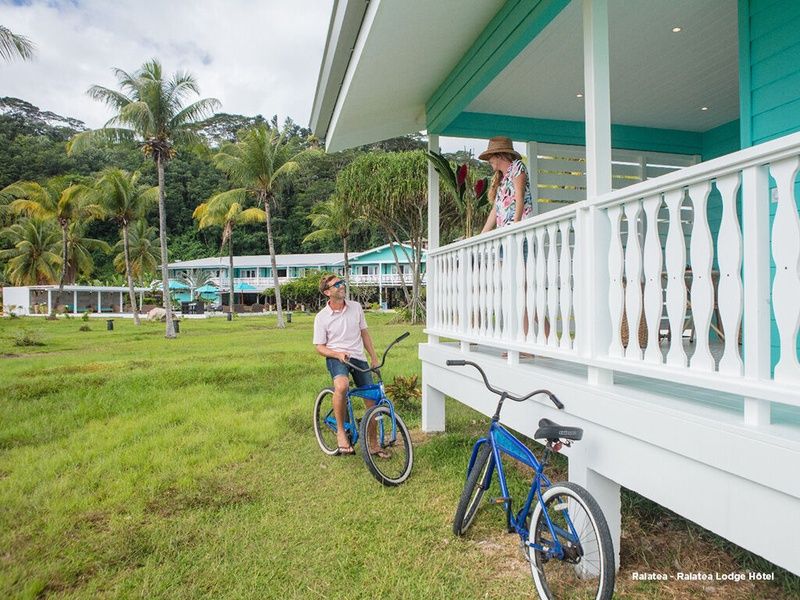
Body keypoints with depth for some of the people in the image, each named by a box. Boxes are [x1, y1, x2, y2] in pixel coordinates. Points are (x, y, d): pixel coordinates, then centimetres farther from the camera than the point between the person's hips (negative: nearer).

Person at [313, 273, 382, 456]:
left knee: (373, 401, 2)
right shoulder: (321, 317, -6)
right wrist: (338, 354, -21)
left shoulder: (356, 307, 4)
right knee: (341, 386, -37)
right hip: (336, 358, -4)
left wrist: (374, 358, 12)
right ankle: (340, 432, -18)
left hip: (359, 358, 4)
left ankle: (373, 445, 21)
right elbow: (320, 347, -2)